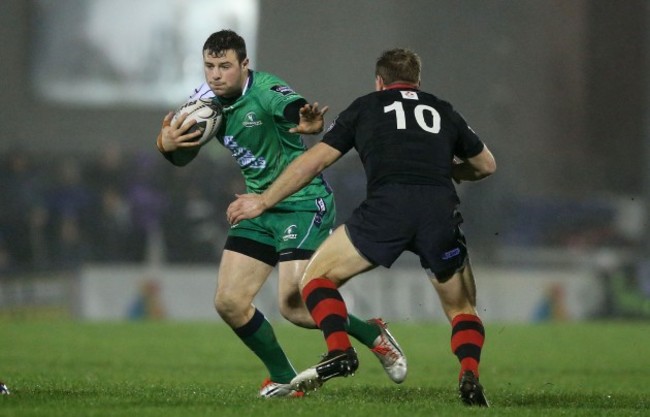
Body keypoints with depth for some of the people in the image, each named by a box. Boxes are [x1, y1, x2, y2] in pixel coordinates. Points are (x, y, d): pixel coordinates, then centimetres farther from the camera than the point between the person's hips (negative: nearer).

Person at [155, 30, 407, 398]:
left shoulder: (265, 90, -21)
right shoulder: (207, 99, 0)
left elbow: (294, 109, -41)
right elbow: (181, 157, 6)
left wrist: (311, 124, -66)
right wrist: (167, 143, -18)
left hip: (304, 204, -7)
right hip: (259, 208, 7)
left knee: (294, 306, -16)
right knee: (229, 303, -2)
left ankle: (374, 336, 9)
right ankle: (283, 378, 17)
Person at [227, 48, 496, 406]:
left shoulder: (365, 107, 24)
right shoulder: (443, 111, 29)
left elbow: (314, 161, 23)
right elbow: (486, 166, 39)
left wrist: (262, 202, 31)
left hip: (386, 206, -2)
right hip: (441, 210, 2)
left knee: (317, 276, 16)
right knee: (462, 309, 20)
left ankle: (339, 351, -8)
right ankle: (469, 374, -8)